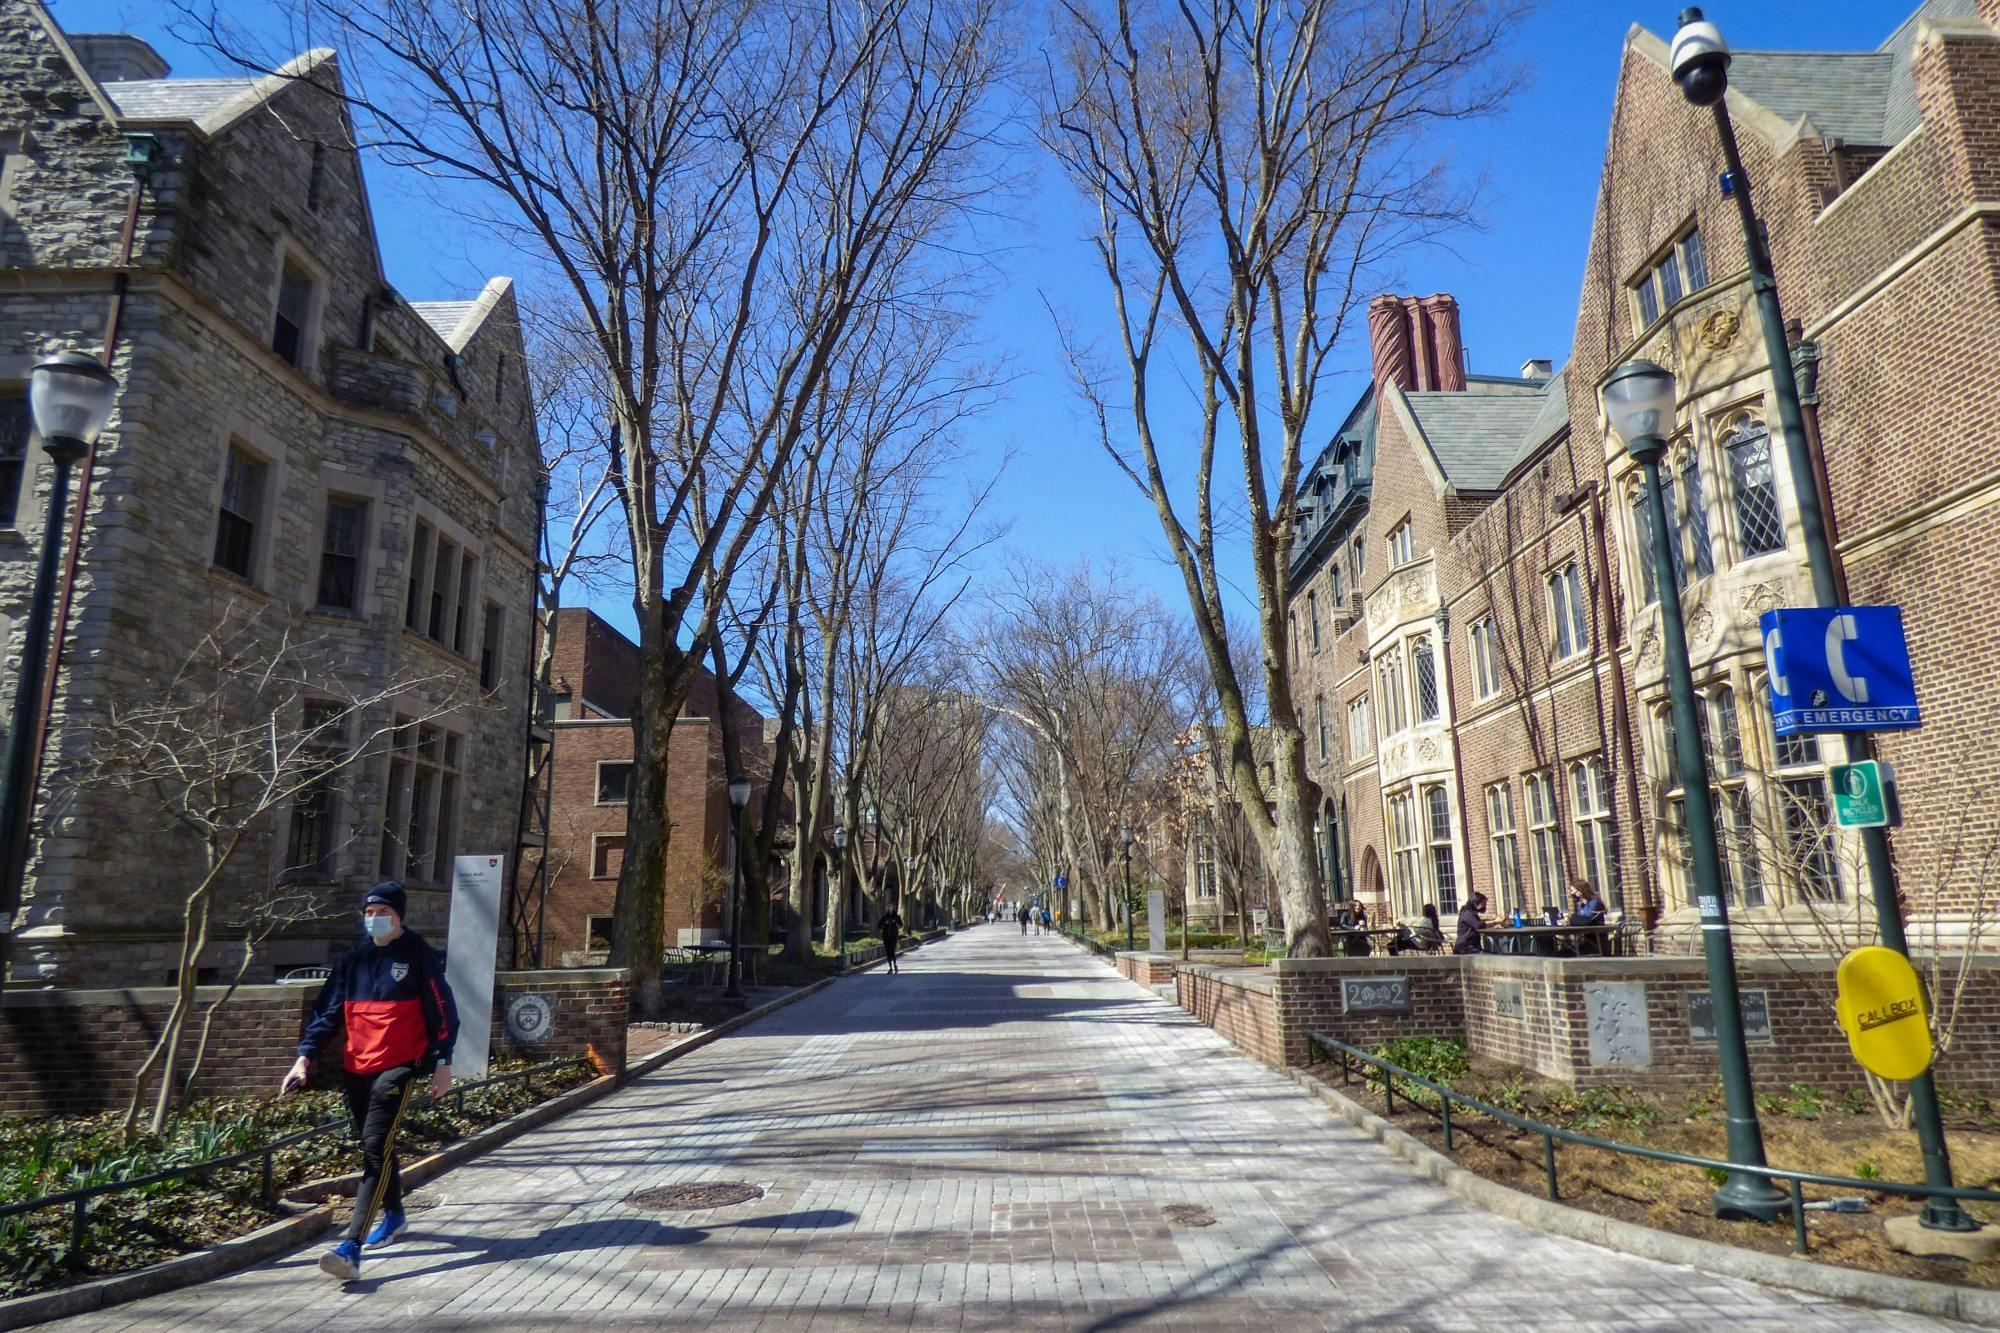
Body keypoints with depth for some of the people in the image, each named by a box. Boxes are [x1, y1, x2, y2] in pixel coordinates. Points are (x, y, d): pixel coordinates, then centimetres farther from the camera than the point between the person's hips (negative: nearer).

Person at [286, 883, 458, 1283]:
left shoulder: (418, 956, -4)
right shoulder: (354, 959, 10)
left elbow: (442, 1010, -3)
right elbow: (327, 1010, 11)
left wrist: (443, 1063, -6)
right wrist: (305, 1055, -1)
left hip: (398, 1068, -6)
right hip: (356, 1069, 6)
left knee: (375, 1148, -15)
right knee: (374, 1146, 17)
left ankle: (351, 1248, -19)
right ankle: (393, 1216, 39)